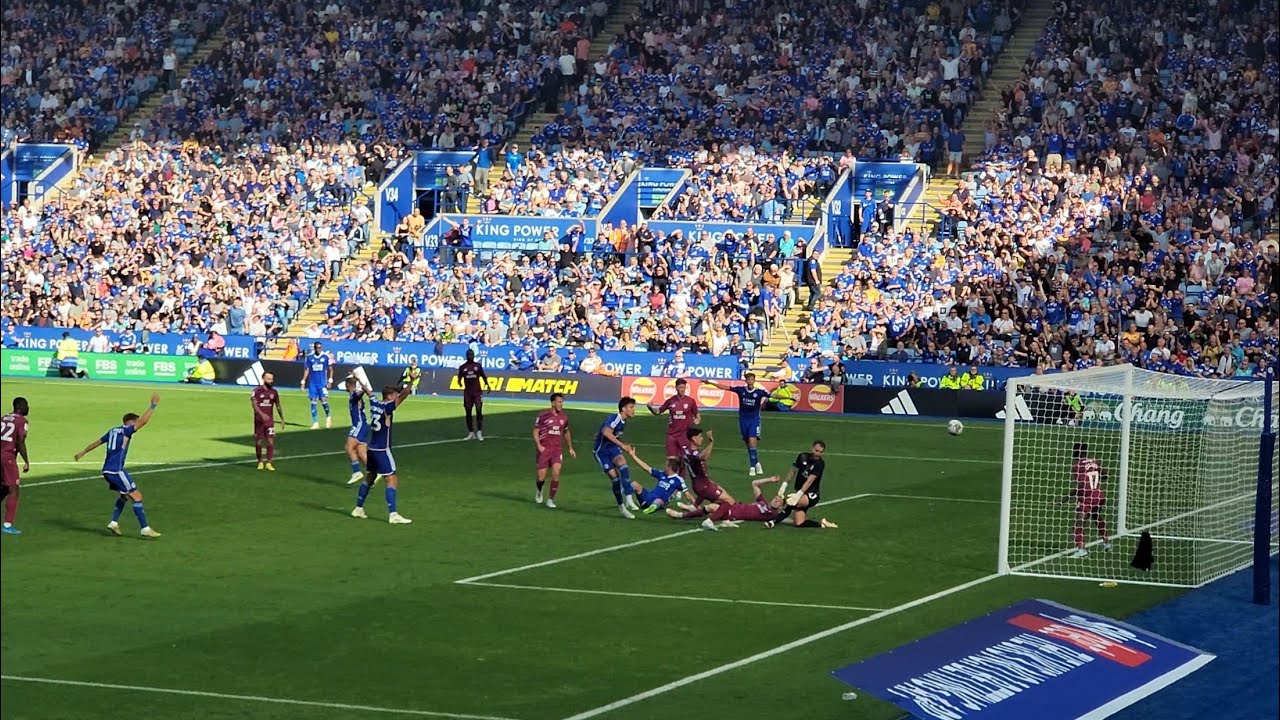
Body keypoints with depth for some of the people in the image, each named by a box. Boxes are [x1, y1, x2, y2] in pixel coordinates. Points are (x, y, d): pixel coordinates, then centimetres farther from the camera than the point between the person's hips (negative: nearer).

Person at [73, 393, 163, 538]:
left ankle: (113, 523, 18)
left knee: (124, 495, 24)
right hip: (116, 470, -9)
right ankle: (145, 529, -11)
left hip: (107, 470, 9)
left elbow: (96, 442, 29)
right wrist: (153, 405, -12)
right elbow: (143, 421, -18)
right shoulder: (126, 430, -7)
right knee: (137, 496, -7)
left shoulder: (113, 431, 17)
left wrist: (82, 453, 42)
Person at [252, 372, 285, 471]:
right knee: (258, 442, 4)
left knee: (270, 441, -7)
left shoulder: (274, 392, 6)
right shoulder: (257, 391, -7)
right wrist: (262, 414, -33)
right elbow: (254, 404, -19)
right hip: (259, 420, -2)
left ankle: (269, 463, -2)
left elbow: (278, 405, 17)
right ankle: (260, 462, 19)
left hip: (269, 420, 2)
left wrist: (282, 418, 19)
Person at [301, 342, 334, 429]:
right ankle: (315, 422, 4)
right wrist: (303, 381, 3)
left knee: (323, 400, -8)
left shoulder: (326, 357, -2)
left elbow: (330, 369, 4)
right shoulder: (309, 357, 2)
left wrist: (330, 380, -5)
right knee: (313, 402, -1)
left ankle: (328, 416, 20)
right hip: (312, 383, 2)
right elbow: (306, 370, 8)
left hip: (322, 382, -2)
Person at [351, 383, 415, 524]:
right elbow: (403, 396, -30)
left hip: (371, 449, 8)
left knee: (369, 478, 21)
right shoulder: (387, 407, -18)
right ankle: (393, 514, -16)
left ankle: (358, 509, 29)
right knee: (392, 480, -9)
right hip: (382, 450, -8)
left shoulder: (373, 404, 3)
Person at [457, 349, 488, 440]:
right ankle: (471, 433, 12)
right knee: (468, 413, 3)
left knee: (479, 411, -10)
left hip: (478, 392, -1)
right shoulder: (462, 367, 5)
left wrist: (487, 385, -5)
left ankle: (479, 432, -6)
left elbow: (483, 376, 10)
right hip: (467, 393, 1)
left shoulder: (478, 365, 5)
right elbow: (459, 378, 5)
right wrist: (460, 382, -17)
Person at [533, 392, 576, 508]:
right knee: (541, 477, -2)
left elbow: (566, 432, 21)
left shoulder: (564, 416, 6)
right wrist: (539, 445, -14)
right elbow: (536, 431, -1)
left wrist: (570, 448, 18)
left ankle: (551, 499, -5)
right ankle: (539, 491, 33)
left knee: (556, 473, -16)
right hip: (544, 449, -2)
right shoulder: (543, 415, -7)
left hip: (557, 448, 2)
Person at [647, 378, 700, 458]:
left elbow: (697, 415, 9)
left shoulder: (691, 401, -1)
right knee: (671, 458, 1)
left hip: (685, 434, -1)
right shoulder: (671, 401, 3)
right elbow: (658, 411, 10)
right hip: (672, 434, 1)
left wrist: (696, 420, -13)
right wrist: (650, 407, -8)